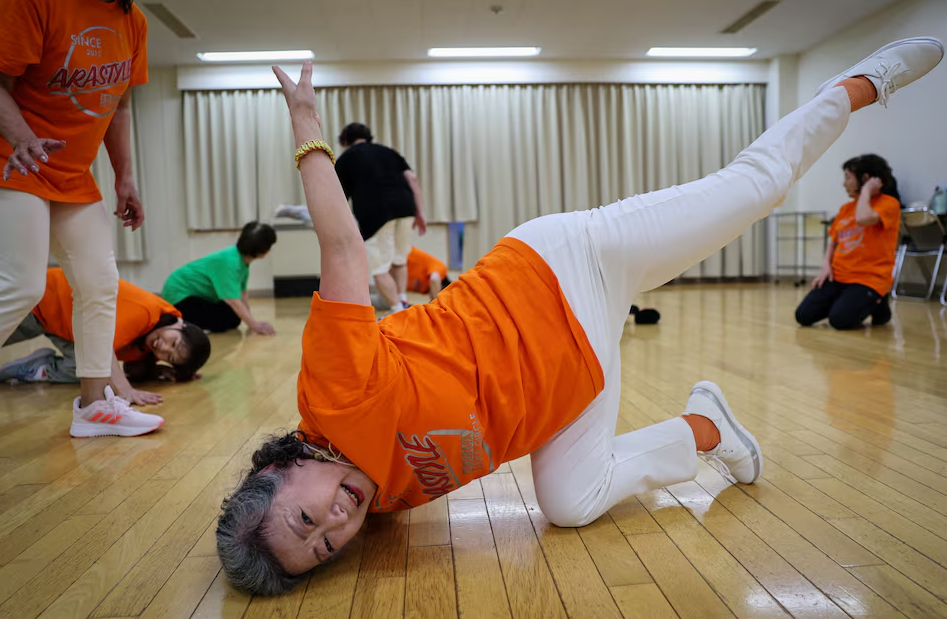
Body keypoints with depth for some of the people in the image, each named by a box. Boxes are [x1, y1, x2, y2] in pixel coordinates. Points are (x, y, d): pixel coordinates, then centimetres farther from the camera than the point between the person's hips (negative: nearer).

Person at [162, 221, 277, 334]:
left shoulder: (243, 259, -4)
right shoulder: (230, 261, -31)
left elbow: (242, 293, 3)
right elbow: (233, 300, -36)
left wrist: (251, 320, -3)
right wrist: (254, 325, -36)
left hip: (198, 293, 9)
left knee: (234, 319, 4)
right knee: (222, 322, -21)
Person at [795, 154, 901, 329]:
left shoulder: (888, 203, -7)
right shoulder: (846, 208, 14)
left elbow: (863, 219, -28)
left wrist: (866, 190, -13)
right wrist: (826, 265, -1)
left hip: (869, 278, -6)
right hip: (838, 275, 6)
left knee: (839, 319, -25)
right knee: (803, 315, -10)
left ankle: (876, 305, 6)